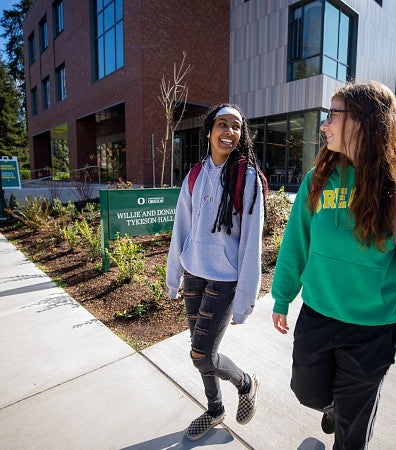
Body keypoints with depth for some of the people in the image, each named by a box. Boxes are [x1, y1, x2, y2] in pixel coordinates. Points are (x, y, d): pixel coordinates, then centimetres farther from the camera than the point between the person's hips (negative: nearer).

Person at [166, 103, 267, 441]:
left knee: (202, 356, 0)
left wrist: (244, 298, -12)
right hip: (193, 275, 5)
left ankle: (247, 384, 32)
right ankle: (215, 410, 43)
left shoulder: (247, 177, -11)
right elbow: (181, 230, 6)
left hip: (223, 279, -5)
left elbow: (251, 241, -12)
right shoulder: (194, 176, 2)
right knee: (201, 349, 16)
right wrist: (173, 278, 10)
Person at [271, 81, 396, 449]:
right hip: (316, 315, 3)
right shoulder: (318, 179, -6)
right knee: (308, 391, 22)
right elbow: (295, 242, 0)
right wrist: (282, 299, 5)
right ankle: (335, 406, 56)